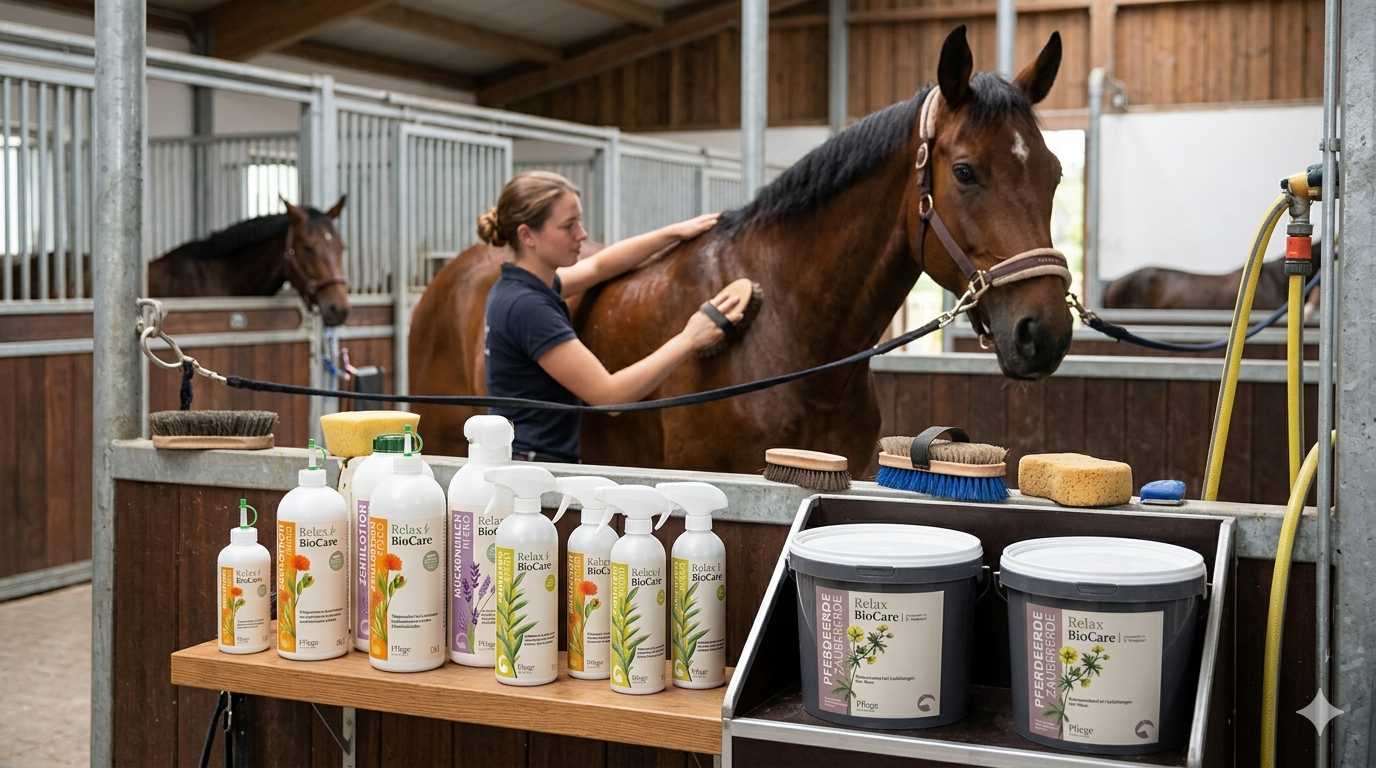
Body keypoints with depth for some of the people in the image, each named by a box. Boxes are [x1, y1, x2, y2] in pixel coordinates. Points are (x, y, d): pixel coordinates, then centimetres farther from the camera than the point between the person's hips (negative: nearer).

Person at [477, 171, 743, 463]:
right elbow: (609, 394, -23)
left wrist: (675, 232, 25)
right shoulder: (526, 306, -21)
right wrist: (688, 340, -17)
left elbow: (598, 266, 25)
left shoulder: (518, 286, 7)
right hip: (533, 472, -10)